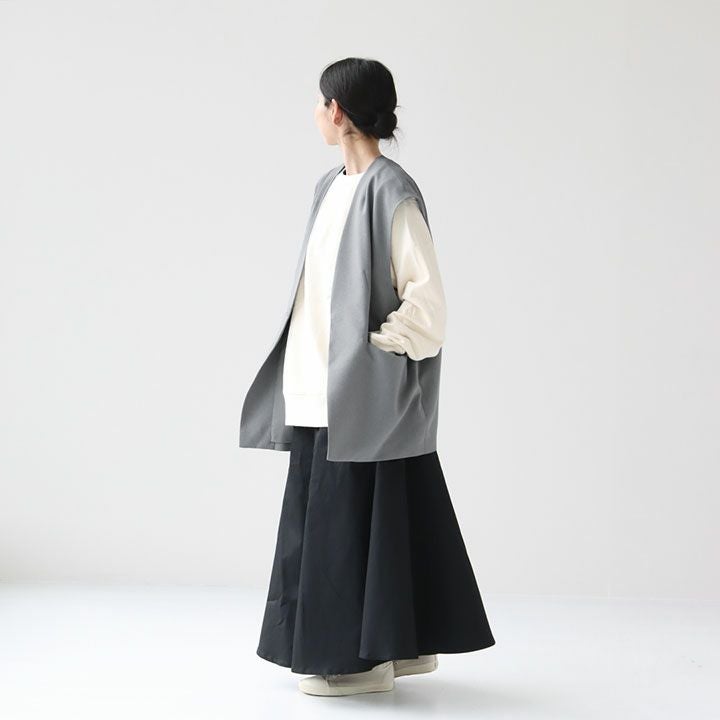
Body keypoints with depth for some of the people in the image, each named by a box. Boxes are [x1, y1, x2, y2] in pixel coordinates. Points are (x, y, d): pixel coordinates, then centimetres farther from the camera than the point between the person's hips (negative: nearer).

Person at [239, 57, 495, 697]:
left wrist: (378, 352, -13)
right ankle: (406, 645, 23)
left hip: (365, 395, -9)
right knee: (320, 518, 12)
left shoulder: (392, 192, -13)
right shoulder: (330, 188, 12)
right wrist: (301, 372, 13)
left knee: (354, 518, -2)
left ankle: (365, 657, 10)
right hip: (322, 391, 9)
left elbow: (426, 295, -16)